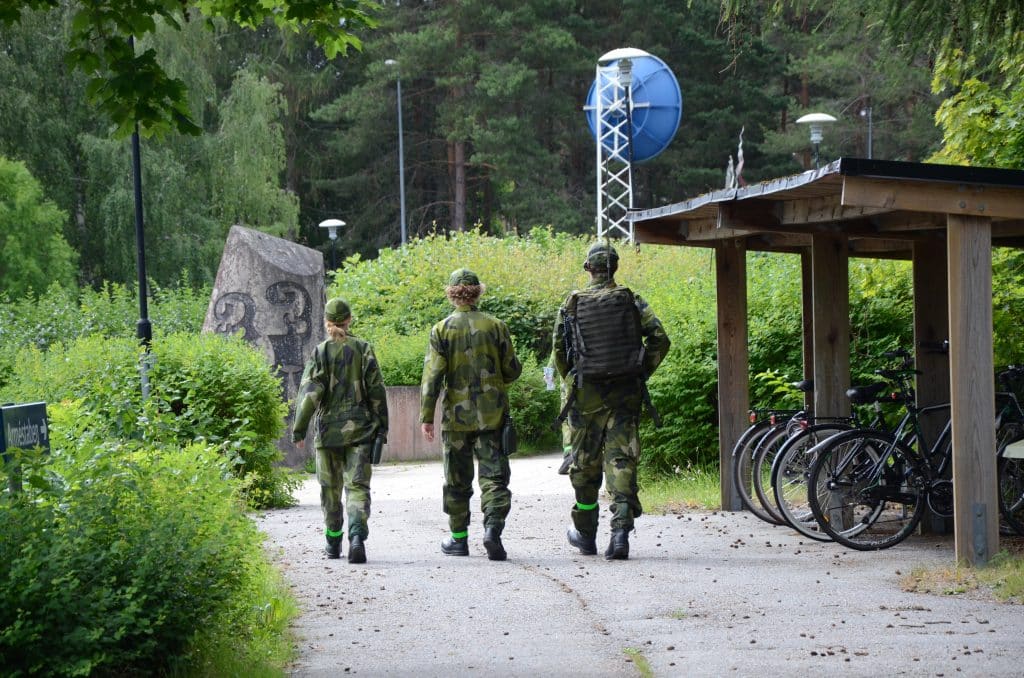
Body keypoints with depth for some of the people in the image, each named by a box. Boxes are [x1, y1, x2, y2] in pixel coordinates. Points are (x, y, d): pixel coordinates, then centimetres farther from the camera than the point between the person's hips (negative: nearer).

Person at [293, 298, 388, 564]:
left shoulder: (320, 353, -5)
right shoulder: (363, 349, 0)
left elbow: (309, 393, -9)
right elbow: (376, 391, -1)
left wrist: (299, 429, -4)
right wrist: (382, 427, 6)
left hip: (329, 429, 0)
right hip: (360, 430, 0)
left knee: (330, 486, 14)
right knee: (357, 485, -3)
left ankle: (333, 541, 24)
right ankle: (357, 536, -24)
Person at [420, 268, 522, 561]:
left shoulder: (441, 330, -4)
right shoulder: (496, 326, 0)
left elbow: (432, 375, -9)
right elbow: (512, 370, 3)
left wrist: (426, 416, -6)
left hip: (456, 414, 0)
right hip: (492, 414, 0)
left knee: (457, 479, 11)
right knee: (494, 474, 1)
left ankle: (459, 538, 18)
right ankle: (493, 527, -19)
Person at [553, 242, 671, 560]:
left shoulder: (573, 303, -1)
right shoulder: (632, 301, 1)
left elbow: (559, 346, -3)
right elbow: (659, 339, -6)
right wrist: (641, 373, 5)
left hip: (586, 393, 0)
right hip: (625, 394, 0)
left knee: (585, 464, 11)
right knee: (621, 462, -2)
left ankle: (585, 534, 23)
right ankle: (620, 531, -16)